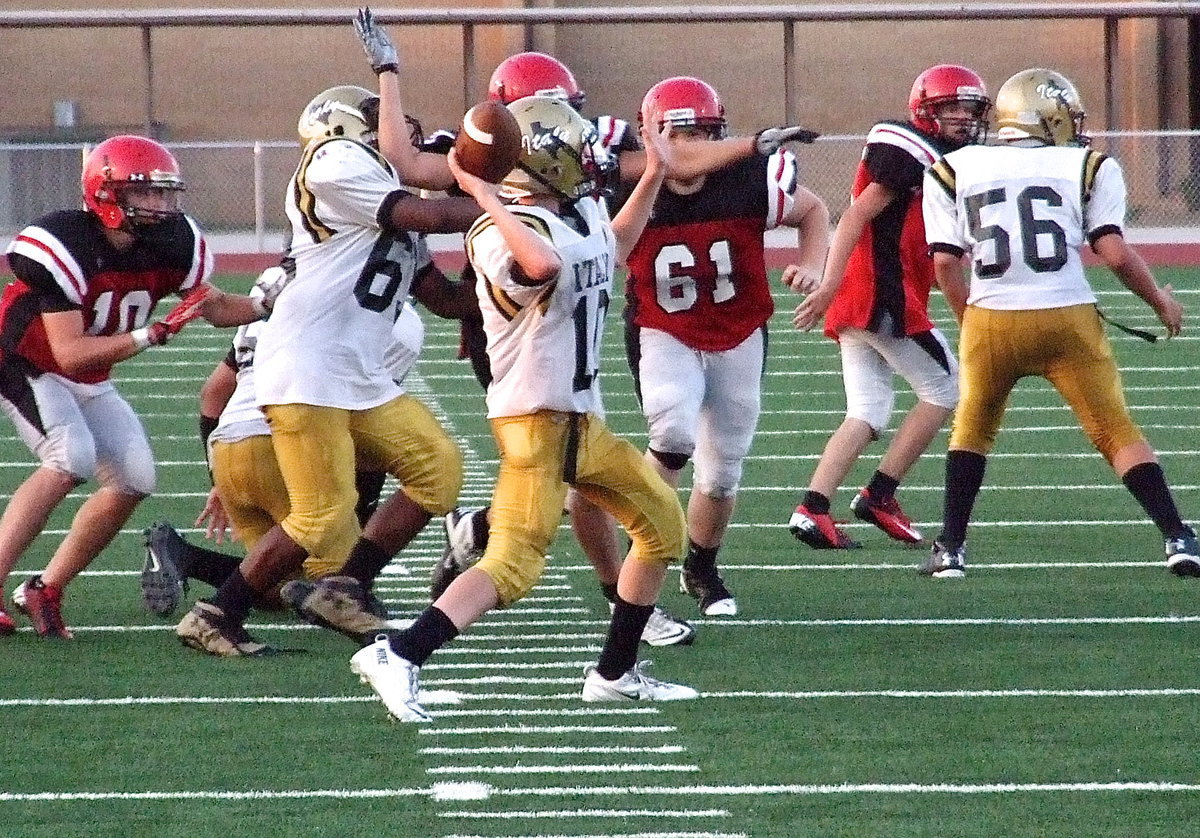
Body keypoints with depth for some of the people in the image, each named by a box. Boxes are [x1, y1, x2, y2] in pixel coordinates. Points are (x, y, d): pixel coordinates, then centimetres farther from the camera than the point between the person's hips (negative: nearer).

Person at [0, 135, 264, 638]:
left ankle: (47, 590, 10)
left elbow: (215, 307, 6)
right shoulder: (62, 246, -32)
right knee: (70, 458, -29)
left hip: (88, 379, 8)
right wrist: (155, 334, -39)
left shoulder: (169, 245, -11)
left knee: (134, 479, -2)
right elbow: (69, 352, -34)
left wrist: (267, 306, -13)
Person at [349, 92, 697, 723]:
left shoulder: (582, 215, 10)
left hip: (583, 421, 10)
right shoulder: (504, 233, -19)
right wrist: (485, 198, -35)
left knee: (662, 524, 17)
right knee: (513, 564, -20)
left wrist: (652, 179, 27)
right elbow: (543, 263, -44)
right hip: (536, 418, -10)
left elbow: (612, 251, 34)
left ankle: (615, 672, 25)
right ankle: (397, 655, -25)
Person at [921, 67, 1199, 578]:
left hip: (991, 320, 1)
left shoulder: (956, 171, 12)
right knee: (1117, 432, 8)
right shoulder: (1087, 167, 8)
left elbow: (945, 262, 7)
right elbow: (1115, 254, -1)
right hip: (1068, 319, -1)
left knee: (973, 428, 22)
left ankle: (950, 550, 18)